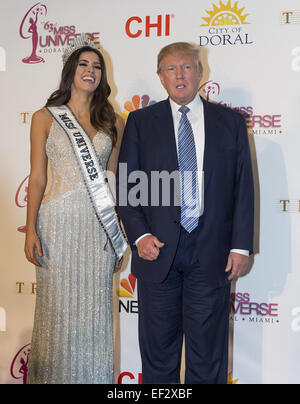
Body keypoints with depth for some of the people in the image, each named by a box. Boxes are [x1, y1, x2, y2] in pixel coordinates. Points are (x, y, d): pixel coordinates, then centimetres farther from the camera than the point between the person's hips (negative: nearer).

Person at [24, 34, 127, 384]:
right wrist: (30, 230, -7)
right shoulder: (45, 118, 4)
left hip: (100, 225, 2)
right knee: (58, 310, 4)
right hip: (58, 223, -2)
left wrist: (122, 234, 9)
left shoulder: (112, 123, 10)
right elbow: (37, 178, 1)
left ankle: (93, 377, 22)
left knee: (94, 311, 8)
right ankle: (55, 376, 21)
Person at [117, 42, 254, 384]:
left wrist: (241, 245, -3)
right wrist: (139, 235, -8)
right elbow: (125, 184, 4)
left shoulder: (231, 122, 7)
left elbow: (244, 188, 4)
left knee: (208, 347, 9)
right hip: (158, 249, 0)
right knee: (158, 346, 10)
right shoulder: (141, 122, 7)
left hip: (212, 252, 0)